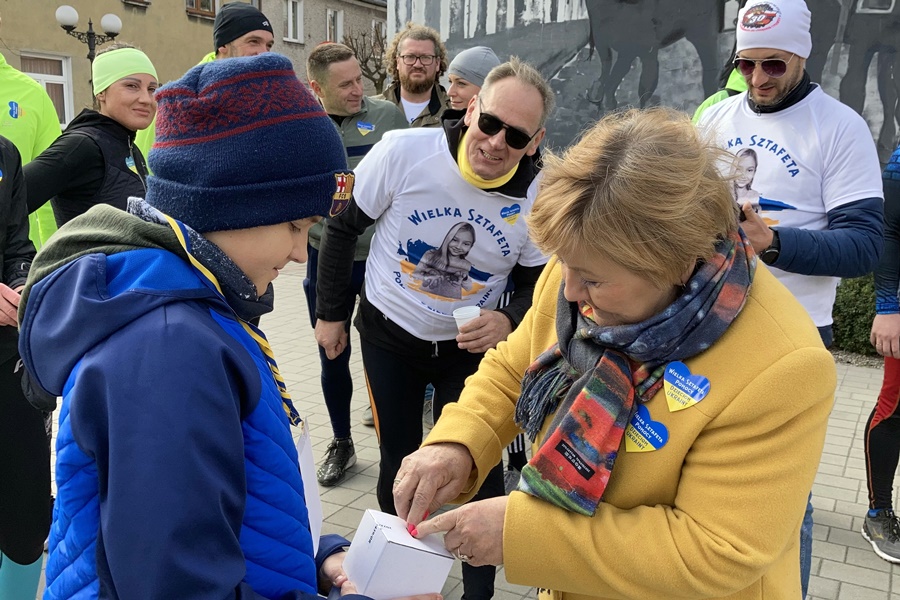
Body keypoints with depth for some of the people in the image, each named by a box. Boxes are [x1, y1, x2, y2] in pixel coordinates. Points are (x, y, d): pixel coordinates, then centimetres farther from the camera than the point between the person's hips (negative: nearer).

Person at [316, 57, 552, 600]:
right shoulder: (403, 151, -23)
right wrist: (329, 312, 0)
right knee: (399, 464, 13)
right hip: (389, 333, 0)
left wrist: (509, 322, -26)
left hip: (470, 345, 1)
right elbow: (343, 227, -7)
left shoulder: (540, 197, -18)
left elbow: (536, 286, -3)